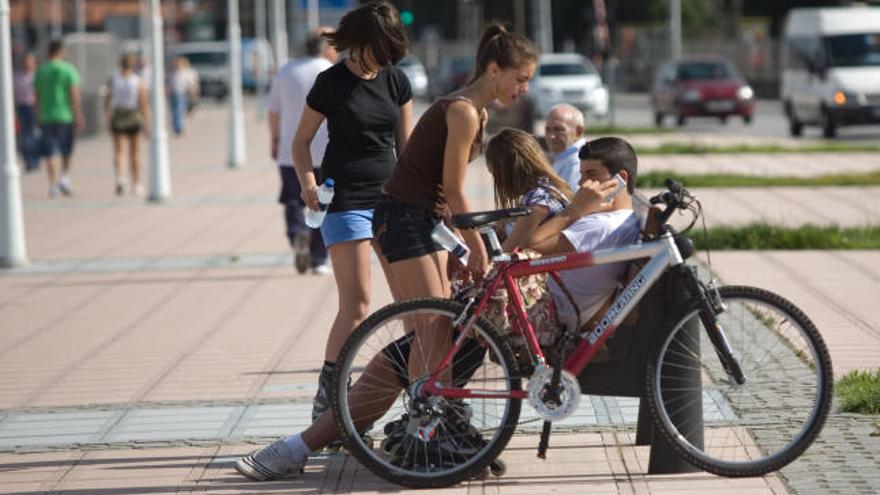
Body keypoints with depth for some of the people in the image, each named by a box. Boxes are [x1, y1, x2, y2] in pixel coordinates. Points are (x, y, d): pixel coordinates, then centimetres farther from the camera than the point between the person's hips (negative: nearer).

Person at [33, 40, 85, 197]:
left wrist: (38, 118, 16)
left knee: (49, 154, 3)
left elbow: (37, 96, 9)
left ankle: (53, 185, -2)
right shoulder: (68, 70, -6)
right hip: (65, 116, -2)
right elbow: (75, 96, -11)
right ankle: (64, 177, -2)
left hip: (46, 117, 2)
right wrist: (79, 117, -7)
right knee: (66, 152, 14)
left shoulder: (40, 71, 6)